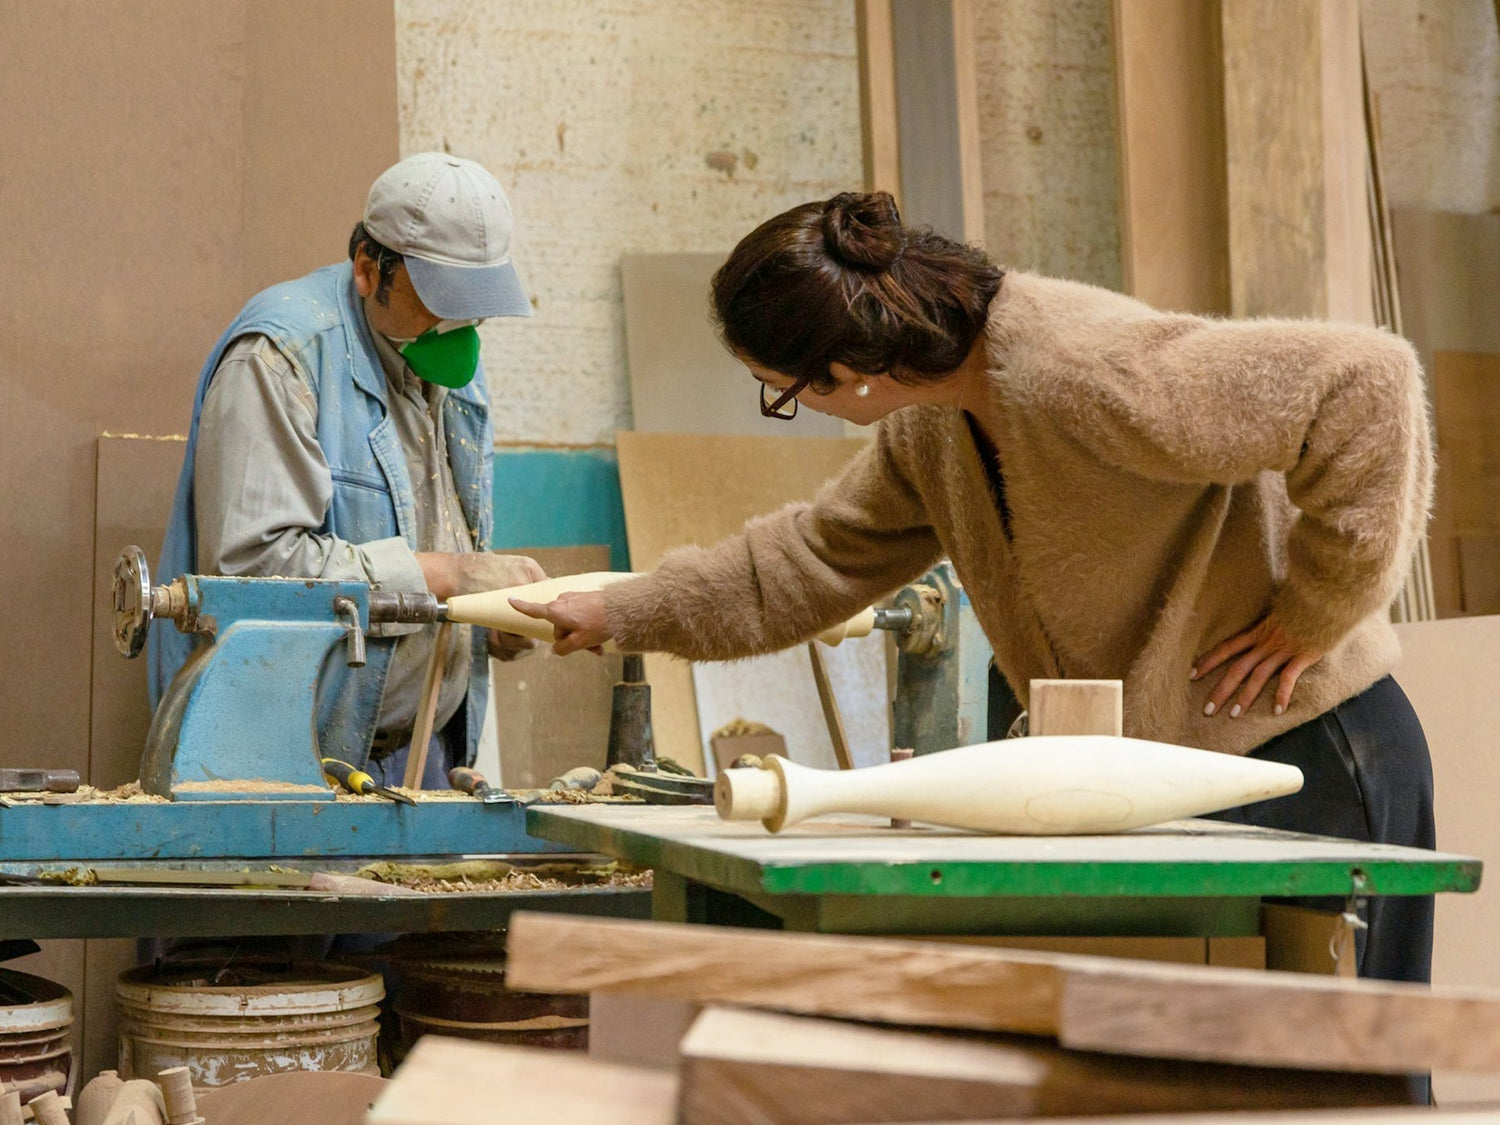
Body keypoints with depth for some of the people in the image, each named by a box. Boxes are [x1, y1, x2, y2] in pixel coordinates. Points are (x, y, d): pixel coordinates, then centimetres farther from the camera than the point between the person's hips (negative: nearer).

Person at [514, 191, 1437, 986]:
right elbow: (819, 554, 20)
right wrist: (621, 613, 23)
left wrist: (1315, 612, -22)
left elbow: (1367, 382, -30)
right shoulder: (929, 423, 3)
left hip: (1301, 756, -9)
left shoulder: (1083, 375, -28)